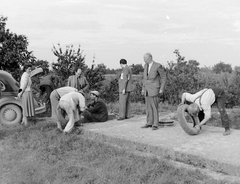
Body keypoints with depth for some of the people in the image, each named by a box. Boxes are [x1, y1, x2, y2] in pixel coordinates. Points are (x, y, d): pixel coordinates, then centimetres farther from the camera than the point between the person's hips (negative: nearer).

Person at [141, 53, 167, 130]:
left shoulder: (158, 66, -13)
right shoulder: (145, 65, 9)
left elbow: (163, 77, -8)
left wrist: (161, 89, -12)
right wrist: (143, 89, 14)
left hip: (154, 90, -7)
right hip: (147, 90, 7)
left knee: (154, 107, -6)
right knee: (148, 107, 8)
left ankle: (155, 124, 1)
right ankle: (149, 123, 15)